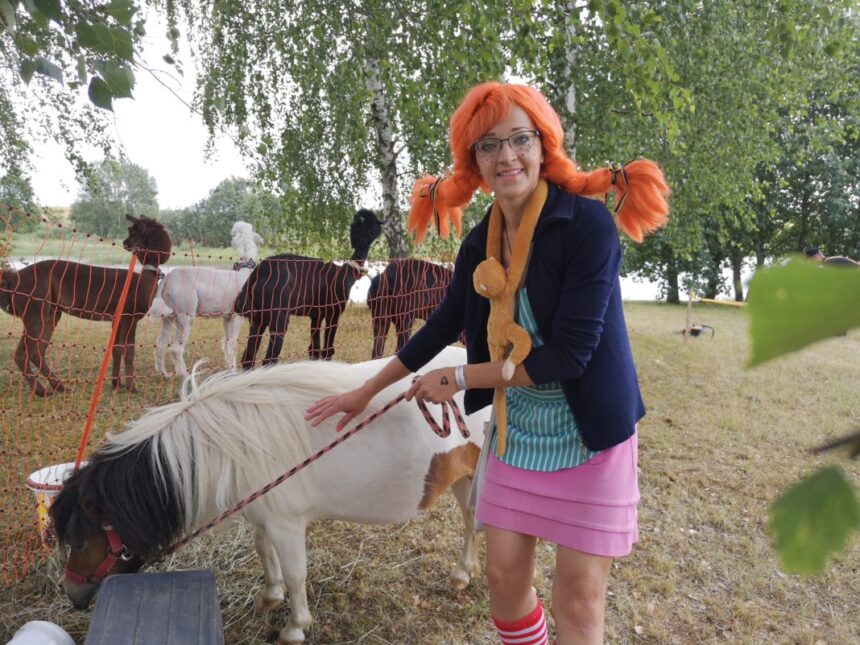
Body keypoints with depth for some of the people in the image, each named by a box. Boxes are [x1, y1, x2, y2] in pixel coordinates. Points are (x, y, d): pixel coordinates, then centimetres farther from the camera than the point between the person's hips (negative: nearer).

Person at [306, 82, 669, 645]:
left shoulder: (588, 223, -19)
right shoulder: (480, 243, 0)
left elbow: (569, 353, -23)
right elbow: (440, 328, 11)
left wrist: (459, 378, -15)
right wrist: (365, 392, 17)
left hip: (588, 436, -5)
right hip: (516, 435, 6)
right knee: (504, 576, 14)